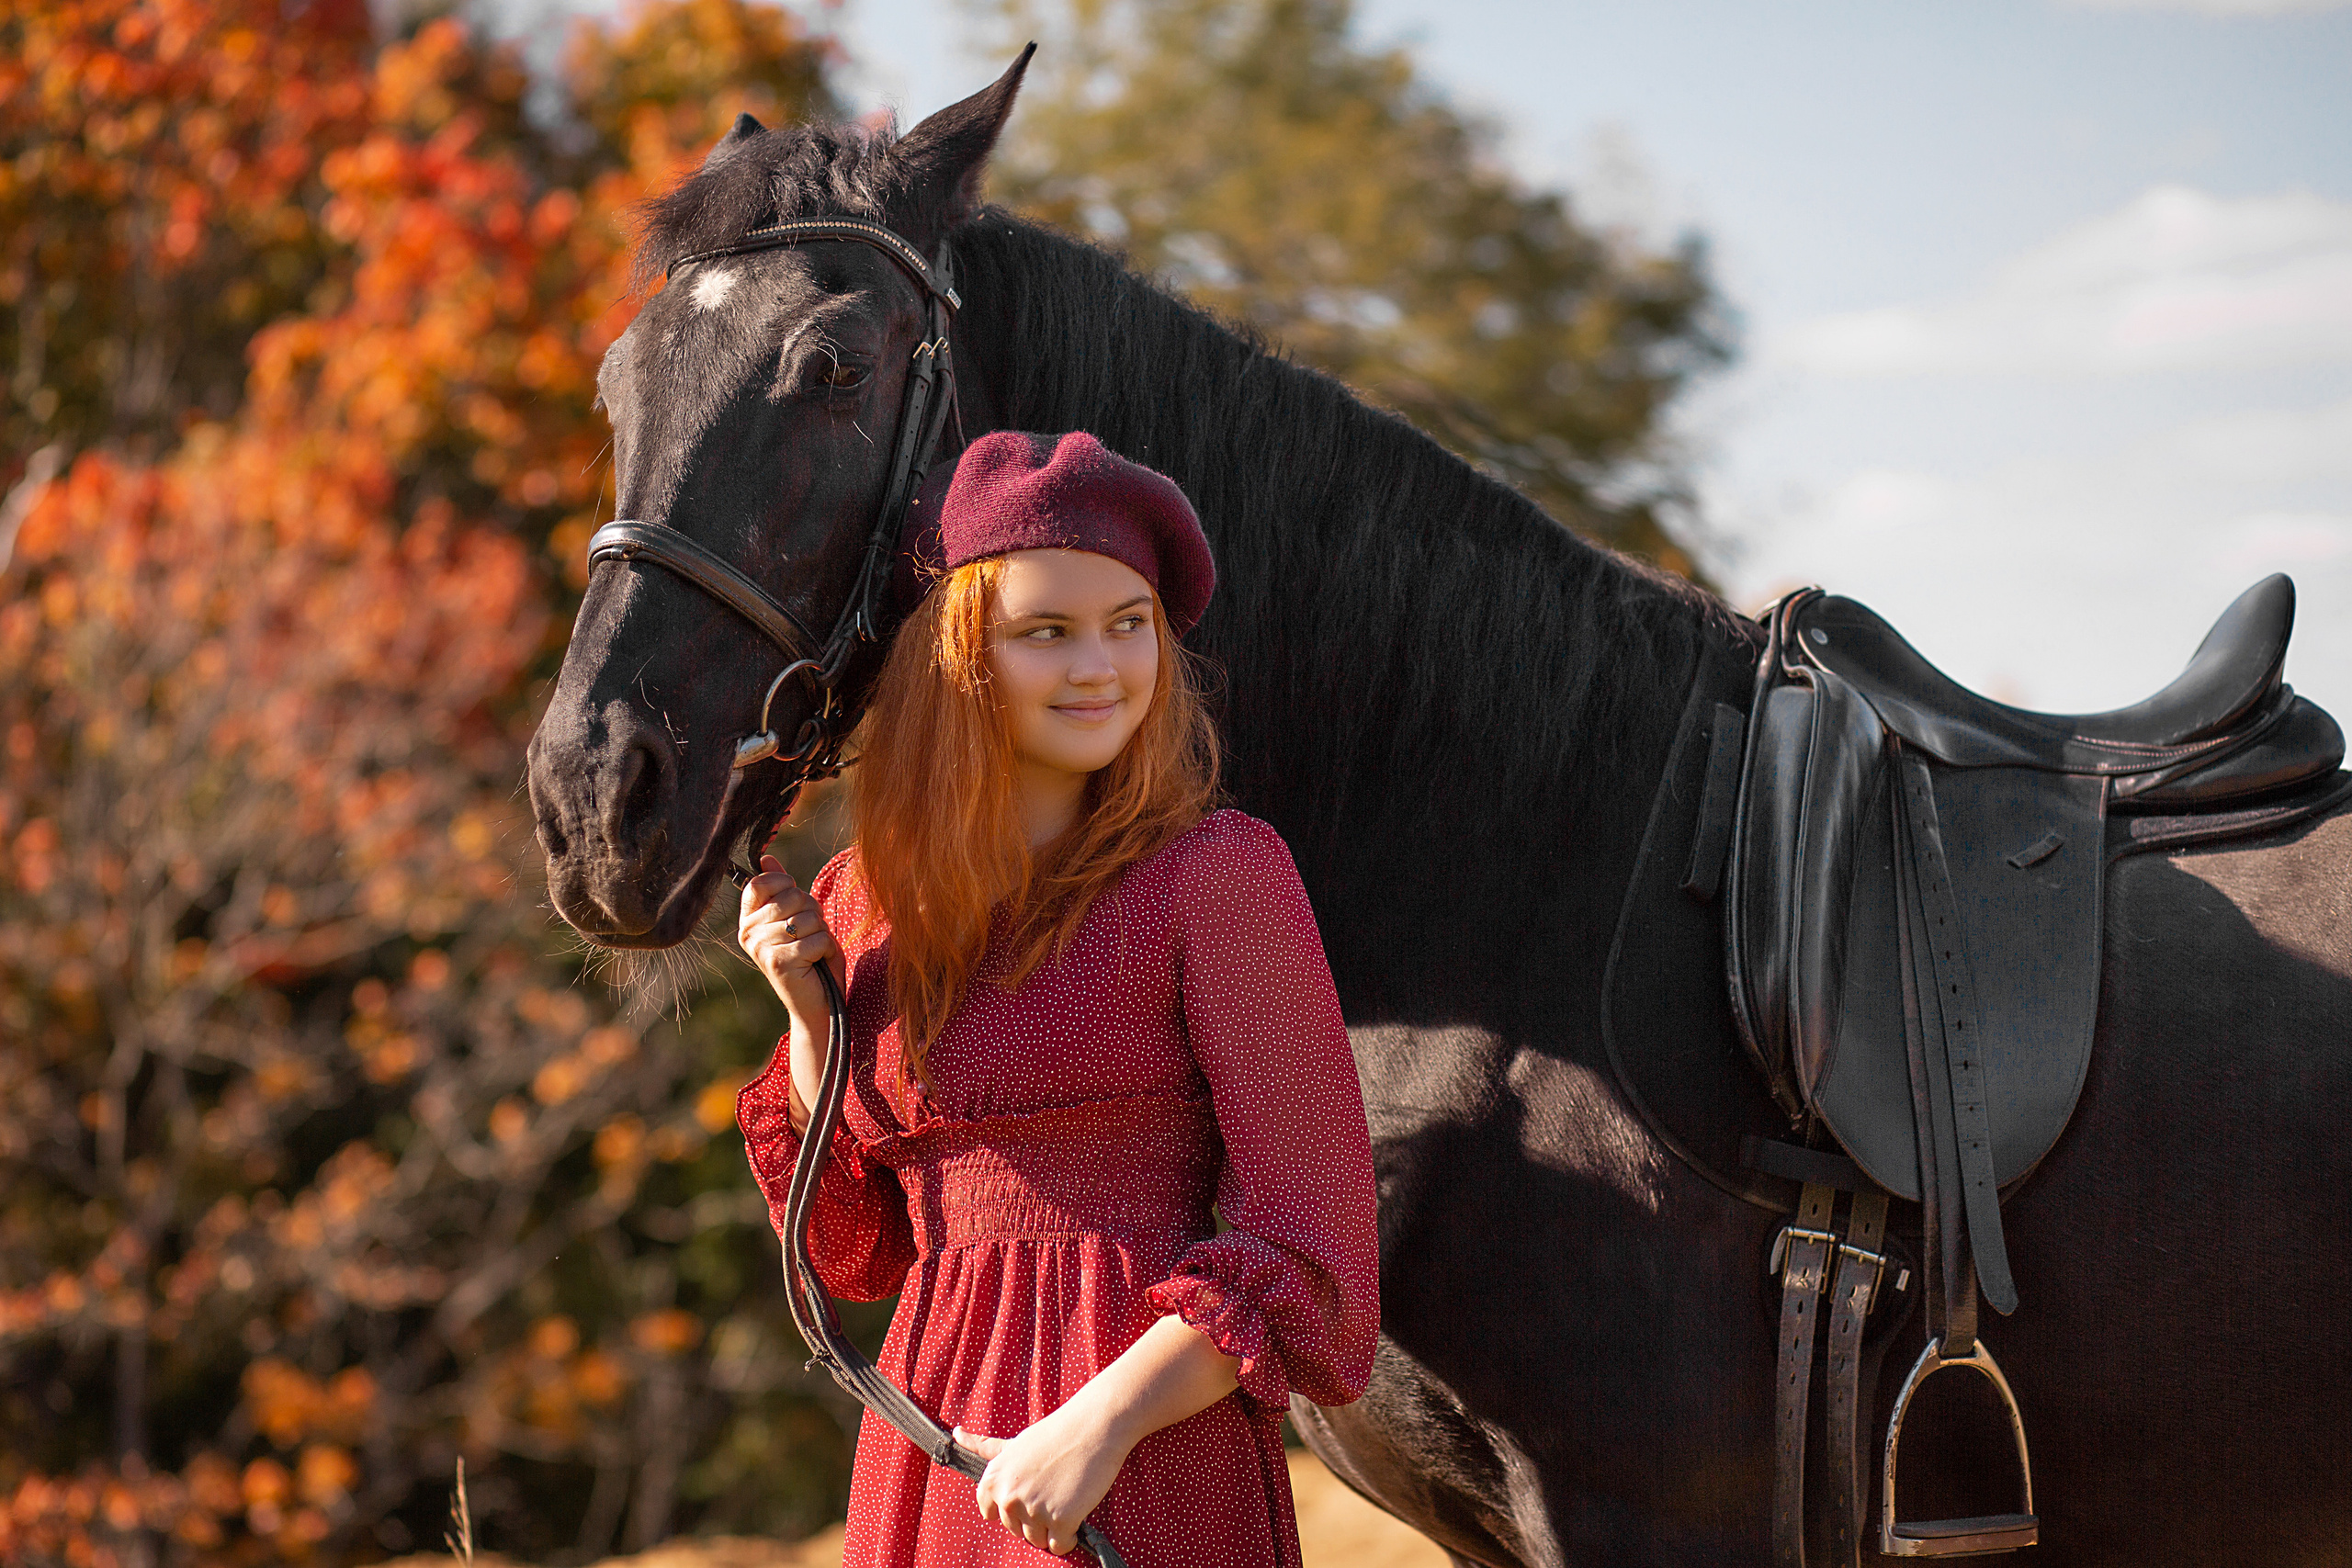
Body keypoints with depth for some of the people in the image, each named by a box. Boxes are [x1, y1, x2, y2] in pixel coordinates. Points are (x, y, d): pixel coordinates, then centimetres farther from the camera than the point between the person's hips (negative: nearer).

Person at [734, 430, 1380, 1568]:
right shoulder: (869, 899, 8)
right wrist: (808, 1017, 1)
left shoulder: (1219, 875, -7)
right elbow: (859, 1249, 13)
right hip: (928, 1456, 5)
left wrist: (1101, 1422, -18)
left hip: (1150, 1464, -4)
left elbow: (1307, 1239, -10)